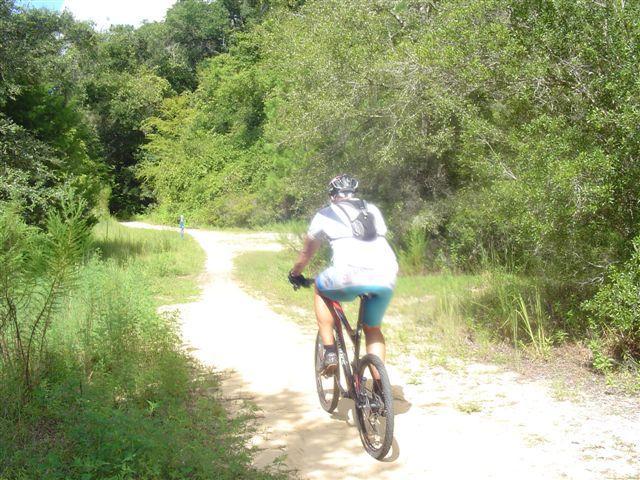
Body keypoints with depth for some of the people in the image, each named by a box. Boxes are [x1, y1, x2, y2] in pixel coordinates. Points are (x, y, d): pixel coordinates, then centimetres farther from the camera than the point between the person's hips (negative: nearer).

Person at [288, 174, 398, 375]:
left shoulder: (325, 215, 19)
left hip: (350, 276, -4)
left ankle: (329, 352, 19)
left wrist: (295, 274, 49)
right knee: (373, 329, 25)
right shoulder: (373, 210, 27)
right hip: (386, 278, 4)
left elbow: (307, 253, 30)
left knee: (320, 290, 28)